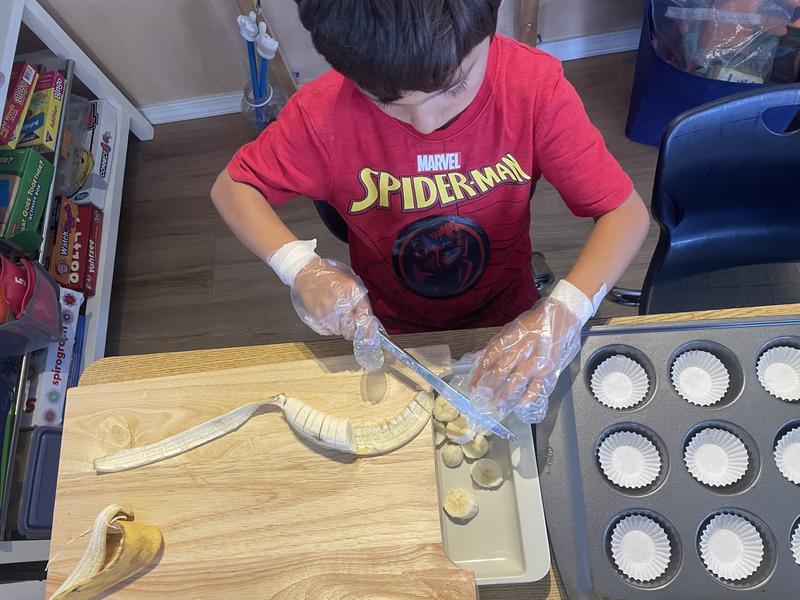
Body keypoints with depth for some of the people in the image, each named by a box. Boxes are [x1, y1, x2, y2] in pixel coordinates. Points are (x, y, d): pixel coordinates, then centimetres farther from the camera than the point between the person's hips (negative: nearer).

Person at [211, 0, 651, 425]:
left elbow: (626, 212, -21)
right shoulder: (326, 110, -26)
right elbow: (231, 187, -12)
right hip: (387, 332, 0)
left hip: (509, 323, 1)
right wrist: (301, 267, -31)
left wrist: (565, 311, -40)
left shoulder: (535, 85, -26)